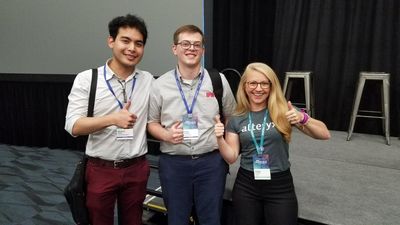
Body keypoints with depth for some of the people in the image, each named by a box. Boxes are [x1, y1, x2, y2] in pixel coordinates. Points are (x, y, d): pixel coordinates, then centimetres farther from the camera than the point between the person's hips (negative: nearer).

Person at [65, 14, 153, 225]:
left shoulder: (149, 80, 1)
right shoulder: (86, 79, -7)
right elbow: (73, 126, -12)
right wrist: (113, 119, -25)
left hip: (137, 169, 3)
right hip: (100, 170, -2)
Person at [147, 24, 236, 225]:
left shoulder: (219, 80, 0)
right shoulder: (160, 85, -2)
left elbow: (231, 118, 10)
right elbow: (151, 123, 6)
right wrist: (166, 135, -14)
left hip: (212, 161, 1)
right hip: (173, 163, 0)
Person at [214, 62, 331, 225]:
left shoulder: (283, 111, -5)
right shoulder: (236, 119, 1)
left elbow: (325, 135, -7)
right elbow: (231, 157, 0)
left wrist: (303, 118, -25)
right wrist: (220, 138, -17)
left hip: (280, 186, -1)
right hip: (246, 186, 2)